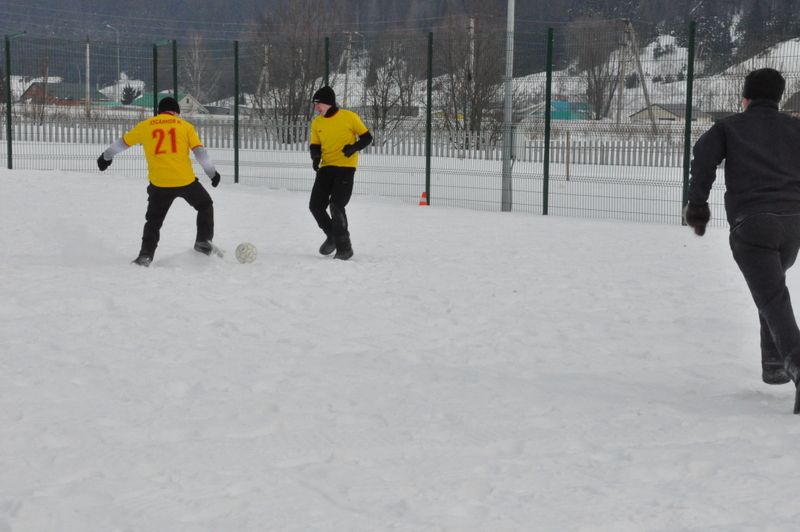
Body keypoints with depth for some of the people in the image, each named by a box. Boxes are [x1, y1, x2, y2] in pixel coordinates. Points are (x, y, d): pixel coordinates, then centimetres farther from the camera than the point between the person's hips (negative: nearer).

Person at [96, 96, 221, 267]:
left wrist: (106, 156, 35)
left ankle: (145, 255, 4)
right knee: (205, 205, 24)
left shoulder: (145, 126, 9)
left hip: (159, 184, 1)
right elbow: (200, 151, -1)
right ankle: (203, 241, 15)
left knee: (153, 221, 15)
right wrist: (212, 173, 8)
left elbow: (122, 143, 19)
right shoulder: (185, 126, 6)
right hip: (185, 180, -1)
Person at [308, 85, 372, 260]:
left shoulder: (349, 117, -7)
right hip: (326, 168, 6)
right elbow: (315, 145, 15)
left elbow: (366, 137, -1)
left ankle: (344, 247, -1)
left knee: (336, 206, -15)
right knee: (315, 205, 0)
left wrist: (353, 148, -18)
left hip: (345, 167, -6)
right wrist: (315, 157, -7)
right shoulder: (317, 123, 7)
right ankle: (332, 236, 24)